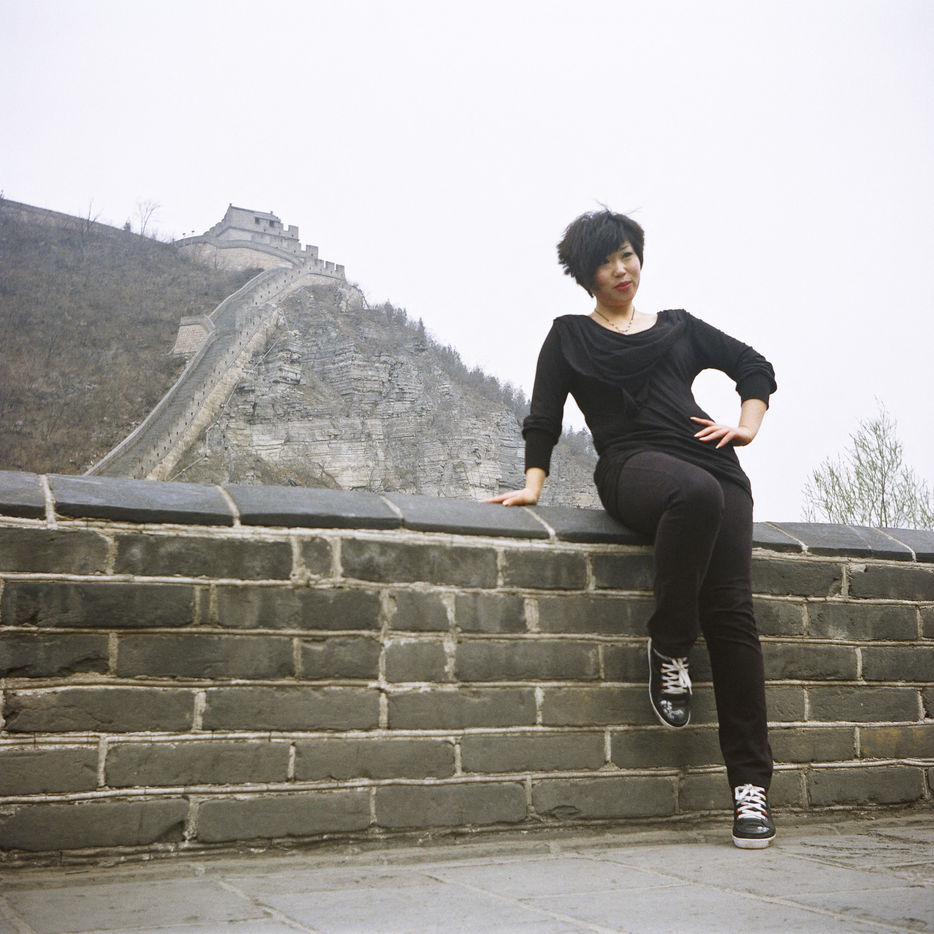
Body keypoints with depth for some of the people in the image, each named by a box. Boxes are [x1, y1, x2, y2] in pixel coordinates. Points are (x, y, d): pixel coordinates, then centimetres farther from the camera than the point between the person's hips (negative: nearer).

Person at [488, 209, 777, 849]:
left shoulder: (678, 327, 28)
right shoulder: (571, 336, 22)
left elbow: (756, 368, 32)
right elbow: (544, 417, 18)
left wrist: (748, 427, 15)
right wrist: (534, 483, 4)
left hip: (713, 466, 3)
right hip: (632, 464, -3)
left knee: (733, 611, -16)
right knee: (697, 492, -41)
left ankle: (751, 781, -16)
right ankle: (669, 649, -24)